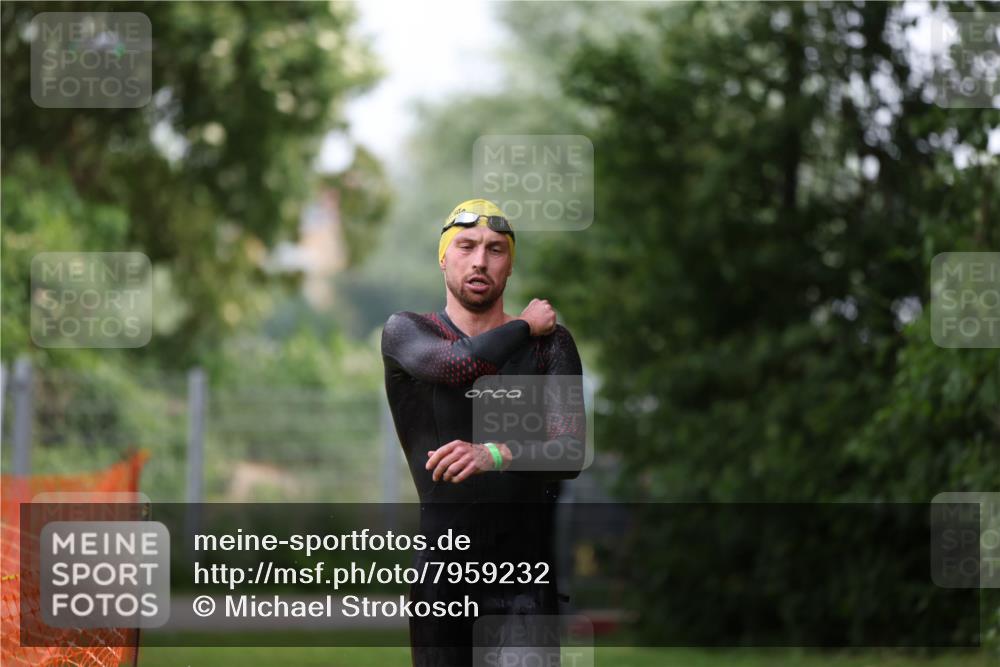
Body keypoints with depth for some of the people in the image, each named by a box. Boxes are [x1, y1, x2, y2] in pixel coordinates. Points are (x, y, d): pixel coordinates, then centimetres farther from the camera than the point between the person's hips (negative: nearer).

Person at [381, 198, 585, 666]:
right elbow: (459, 363, -17)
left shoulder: (551, 344, 6)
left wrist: (495, 456, -29)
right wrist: (526, 326, 2)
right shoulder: (405, 331, 7)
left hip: (525, 568, 0)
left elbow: (573, 451, -9)